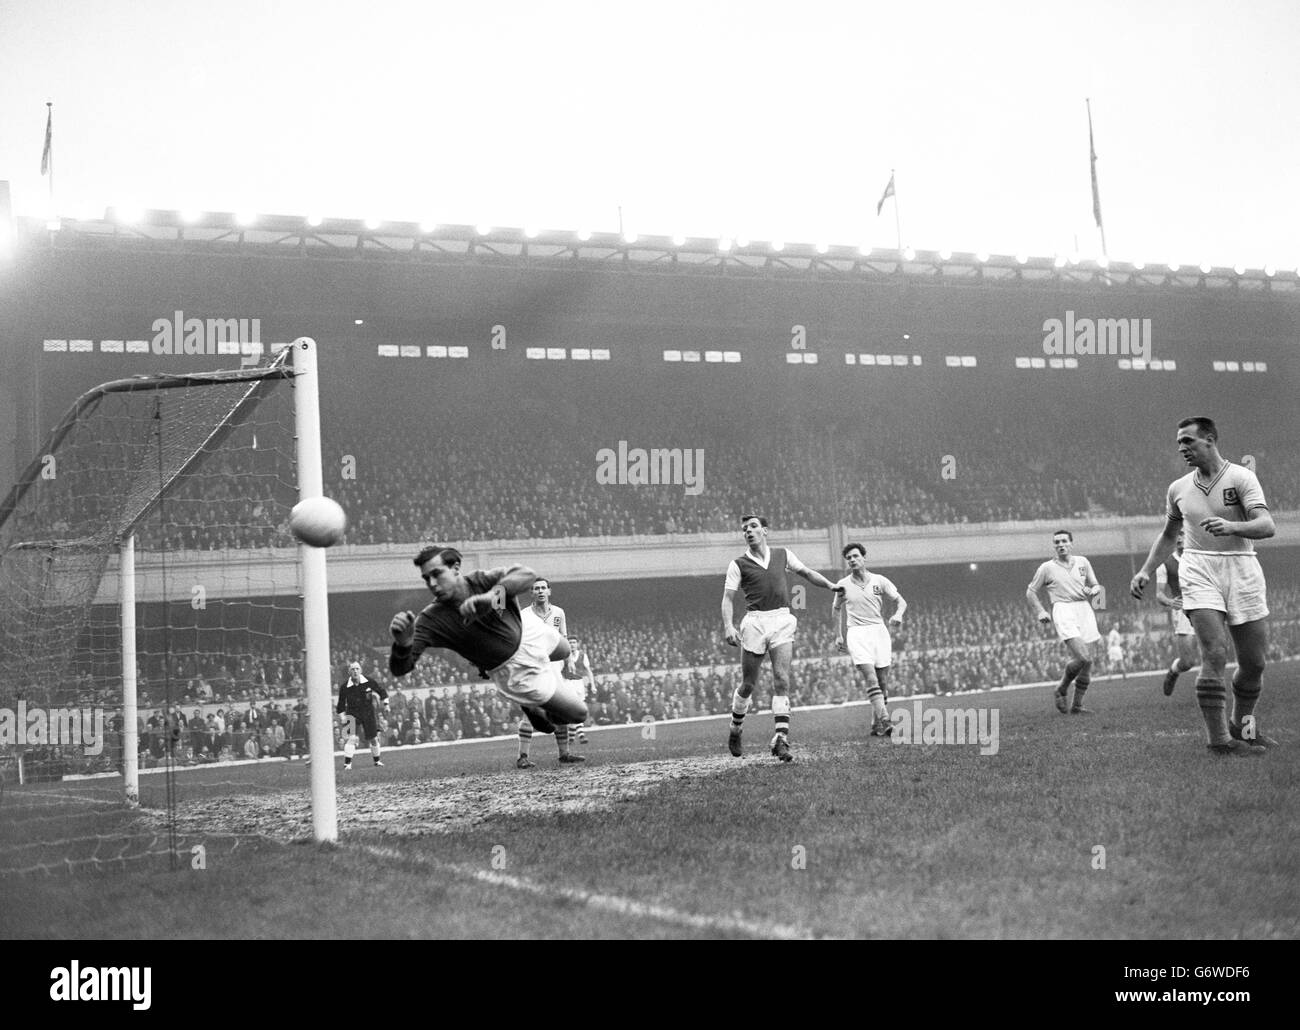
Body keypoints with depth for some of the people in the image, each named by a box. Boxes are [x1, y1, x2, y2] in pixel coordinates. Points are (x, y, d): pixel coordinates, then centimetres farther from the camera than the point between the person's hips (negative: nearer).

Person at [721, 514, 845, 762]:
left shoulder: (782, 554, 14)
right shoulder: (738, 564, 5)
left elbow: (806, 572, 24)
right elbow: (728, 598, 0)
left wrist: (830, 585, 11)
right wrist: (728, 626, -16)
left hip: (782, 620, 1)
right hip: (755, 622, -1)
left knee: (782, 681, -12)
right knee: (748, 684, 3)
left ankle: (781, 740, -16)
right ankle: (735, 730, 28)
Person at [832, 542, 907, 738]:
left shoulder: (879, 581, 5)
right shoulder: (843, 585, 5)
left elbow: (900, 600, 9)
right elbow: (836, 609, 19)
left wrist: (898, 614, -12)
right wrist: (839, 636, 15)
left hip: (879, 630, 2)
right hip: (856, 634, -2)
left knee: (881, 682, 2)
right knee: (871, 679, -18)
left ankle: (876, 725, 13)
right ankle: (885, 722, -26)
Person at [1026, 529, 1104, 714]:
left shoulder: (1082, 562, 12)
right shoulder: (1047, 568, 3)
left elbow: (1096, 585, 21)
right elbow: (1031, 592, 11)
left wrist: (1094, 590, -3)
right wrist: (1040, 612, -2)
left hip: (1084, 610, 5)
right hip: (1063, 611, -5)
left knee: (1087, 662, 1)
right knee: (1083, 657, -21)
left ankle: (1077, 705, 12)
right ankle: (1062, 690, 3)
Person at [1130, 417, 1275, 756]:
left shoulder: (1240, 477, -3)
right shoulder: (1178, 489, 11)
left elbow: (1267, 526, -16)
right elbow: (1169, 535, 26)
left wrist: (1231, 527, -34)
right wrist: (1146, 571, 16)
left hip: (1241, 567, -1)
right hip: (1198, 569, 1)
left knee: (1254, 662, 4)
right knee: (1215, 655, -15)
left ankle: (1242, 726, 27)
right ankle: (1219, 739, -13)